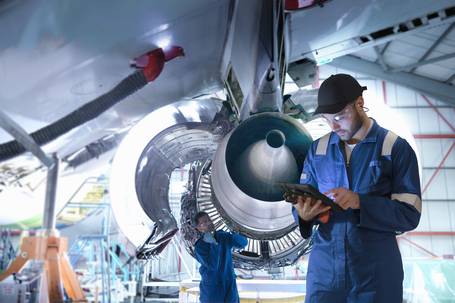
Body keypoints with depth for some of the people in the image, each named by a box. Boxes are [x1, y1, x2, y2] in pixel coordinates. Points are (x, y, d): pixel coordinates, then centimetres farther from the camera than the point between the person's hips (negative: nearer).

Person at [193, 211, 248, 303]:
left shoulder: (222, 235, 0)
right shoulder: (200, 247, -14)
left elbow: (243, 243, -5)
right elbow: (212, 265, -25)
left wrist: (234, 235, -26)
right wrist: (212, 244, -26)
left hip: (229, 285, 4)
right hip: (212, 288, -4)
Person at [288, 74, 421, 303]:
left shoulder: (397, 148, -6)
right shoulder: (318, 149, 4)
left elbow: (409, 215, -10)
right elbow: (304, 198, 6)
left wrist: (360, 202, -24)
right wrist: (303, 214, -17)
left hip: (376, 269, -2)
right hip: (324, 265, 3)